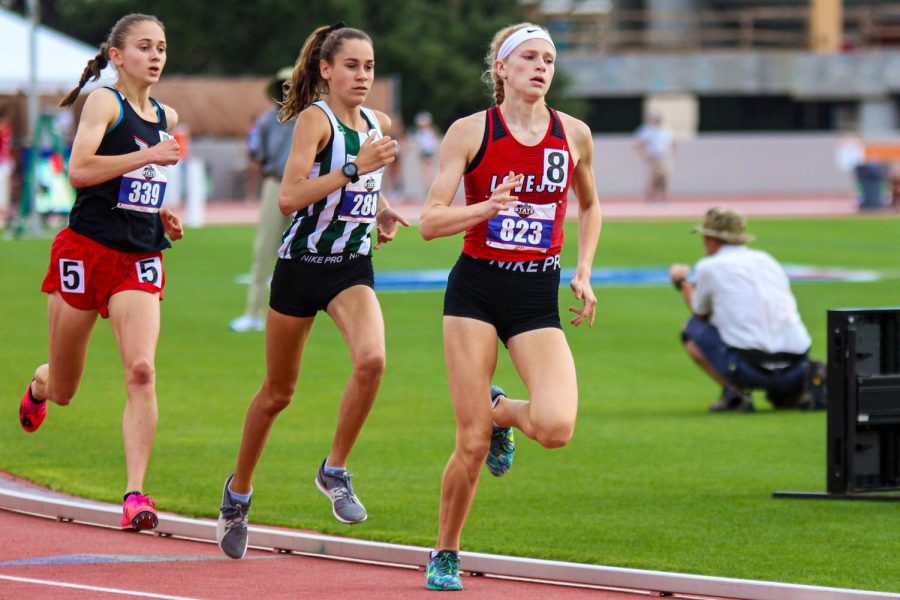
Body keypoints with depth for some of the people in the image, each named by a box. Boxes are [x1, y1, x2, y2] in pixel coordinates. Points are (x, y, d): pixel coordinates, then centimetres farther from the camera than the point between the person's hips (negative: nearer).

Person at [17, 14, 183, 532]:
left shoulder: (165, 117, 14)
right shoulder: (105, 102, -7)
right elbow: (79, 169, -22)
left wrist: (158, 211, 14)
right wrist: (150, 156, -24)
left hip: (140, 260, 4)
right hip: (86, 250, -4)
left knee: (141, 371, -20)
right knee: (62, 391, 10)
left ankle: (135, 495, -23)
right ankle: (39, 386, 50)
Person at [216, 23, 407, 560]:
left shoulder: (378, 124, 6)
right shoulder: (315, 118, -12)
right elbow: (289, 197, -24)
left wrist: (383, 213, 7)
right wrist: (354, 168, -30)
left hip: (353, 268, 4)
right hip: (302, 264, -4)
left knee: (372, 359, -25)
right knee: (279, 390, 9)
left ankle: (336, 471, -7)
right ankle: (239, 491, 31)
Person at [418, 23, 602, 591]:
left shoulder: (574, 134, 5)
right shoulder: (470, 132, -3)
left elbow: (589, 206, 23)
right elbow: (430, 222, -5)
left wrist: (584, 272, 10)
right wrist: (487, 207, -22)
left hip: (538, 298, 2)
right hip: (476, 289, -2)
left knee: (556, 427, -20)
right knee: (472, 444, -5)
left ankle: (502, 410, 16)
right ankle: (446, 554, 17)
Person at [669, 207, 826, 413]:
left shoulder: (709, 266, 7)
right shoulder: (767, 260, 21)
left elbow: (700, 312, 23)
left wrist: (681, 283, 42)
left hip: (751, 369, -5)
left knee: (693, 328, 16)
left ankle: (734, 391, -3)